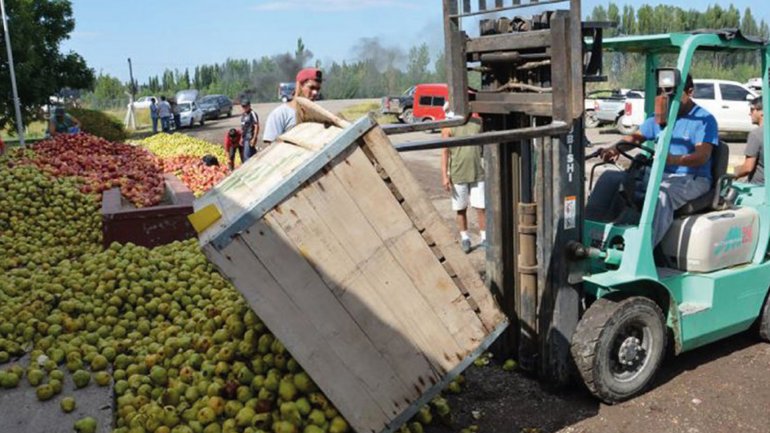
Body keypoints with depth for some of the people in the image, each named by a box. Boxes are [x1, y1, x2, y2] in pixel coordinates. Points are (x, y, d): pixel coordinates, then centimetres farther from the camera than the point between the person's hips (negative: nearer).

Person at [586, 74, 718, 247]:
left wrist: (674, 159, -40)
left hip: (690, 179, -7)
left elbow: (703, 155, -18)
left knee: (662, 195, -40)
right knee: (610, 178, -10)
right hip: (655, 174, 7)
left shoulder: (704, 119, -4)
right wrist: (615, 148, -11)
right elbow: (636, 137, 13)